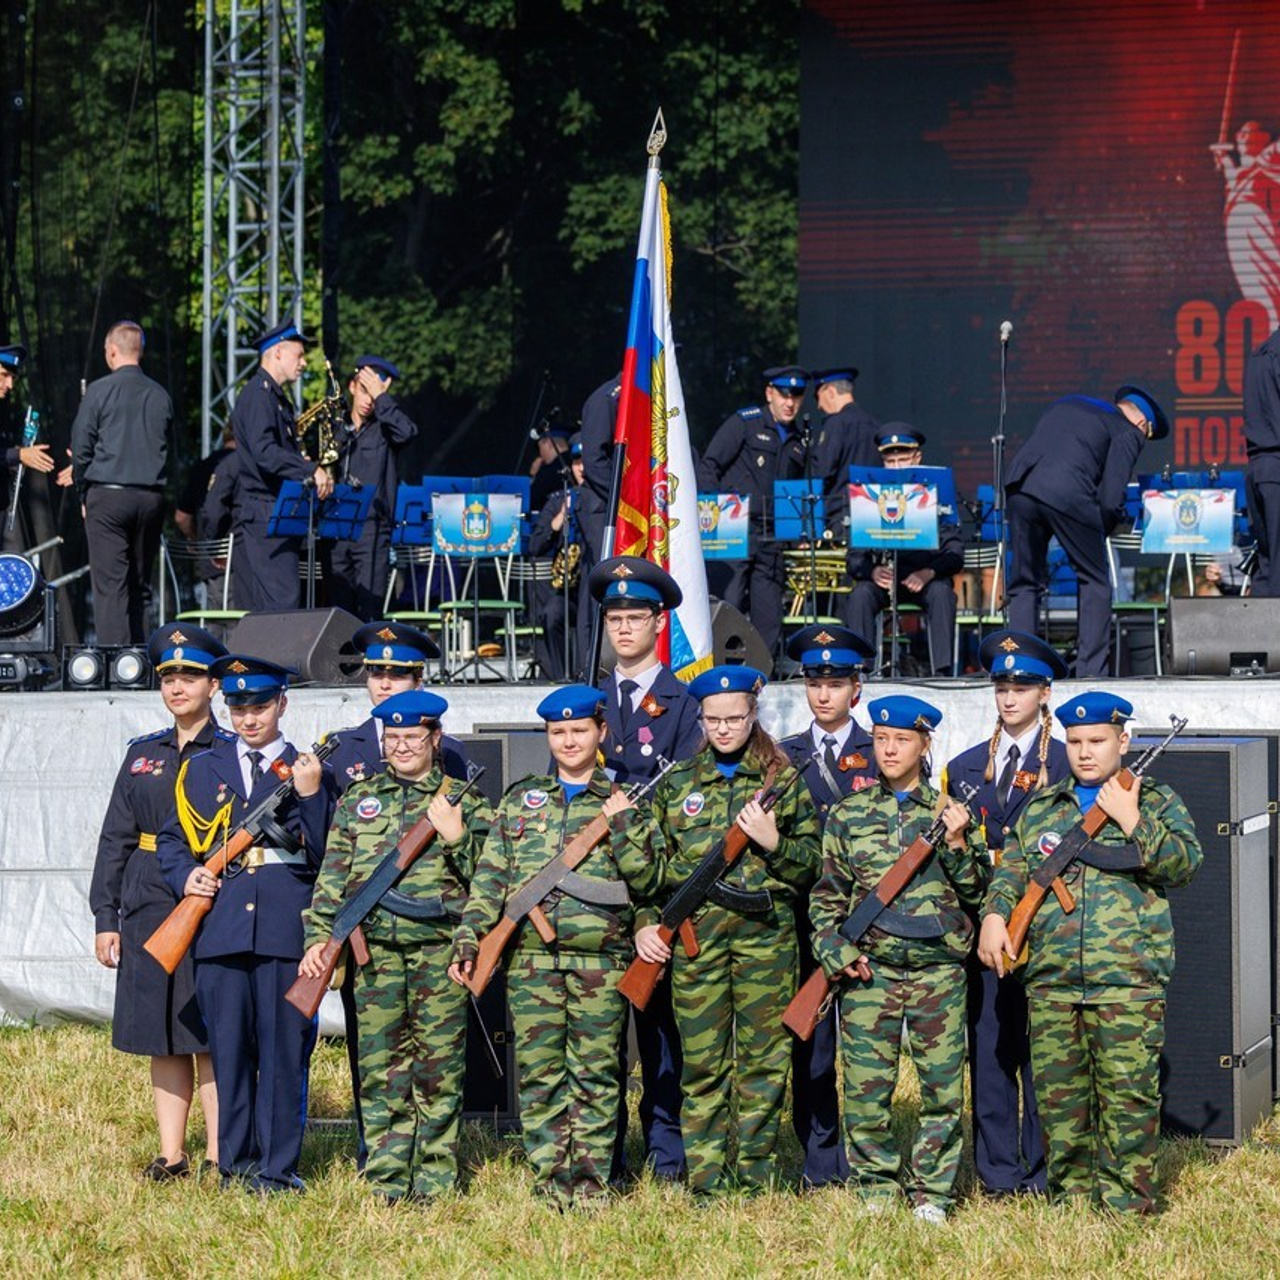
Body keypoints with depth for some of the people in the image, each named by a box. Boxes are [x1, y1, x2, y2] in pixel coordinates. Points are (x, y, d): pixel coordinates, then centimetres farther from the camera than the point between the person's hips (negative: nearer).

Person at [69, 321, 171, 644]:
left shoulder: (99, 391, -5)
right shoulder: (161, 396, 7)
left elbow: (81, 447, -4)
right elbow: (163, 447, 13)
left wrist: (83, 495, 9)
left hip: (107, 496, -4)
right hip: (151, 496, 4)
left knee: (110, 585, -6)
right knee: (140, 585, 11)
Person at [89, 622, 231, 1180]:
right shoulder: (143, 755, 13)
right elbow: (115, 840, 13)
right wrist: (105, 918, 7)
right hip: (148, 914, 4)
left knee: (210, 1037, -4)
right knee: (161, 1037, 7)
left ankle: (218, 1156, 1)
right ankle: (171, 1154, 13)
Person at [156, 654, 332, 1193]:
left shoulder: (307, 769, 9)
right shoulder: (201, 769, 17)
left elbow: (324, 854, 2)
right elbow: (172, 839, 19)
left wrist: (310, 794, -11)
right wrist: (186, 876, 0)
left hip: (286, 926, -2)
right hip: (220, 922, 2)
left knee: (285, 1045, -2)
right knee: (228, 1046, 3)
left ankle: (278, 1167, 4)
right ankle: (236, 1161, 12)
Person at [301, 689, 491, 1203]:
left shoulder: (464, 801, 9)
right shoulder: (358, 799, 14)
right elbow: (331, 878, 12)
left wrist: (455, 836, -12)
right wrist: (319, 937, 1)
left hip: (440, 946, -2)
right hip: (375, 947, 2)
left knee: (439, 1066, -1)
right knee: (381, 1065, 0)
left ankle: (435, 1180, 5)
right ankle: (385, 1181, 4)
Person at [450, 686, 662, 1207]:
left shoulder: (622, 801, 11)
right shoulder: (520, 799, 15)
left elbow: (646, 881, 2)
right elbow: (490, 877, 12)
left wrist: (621, 827, -10)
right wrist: (469, 938, 2)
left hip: (601, 957, -1)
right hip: (531, 956, 2)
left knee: (596, 1074, -2)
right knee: (538, 1071, -1)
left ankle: (589, 1181, 3)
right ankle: (550, 1180, 4)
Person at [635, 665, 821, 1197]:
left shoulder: (783, 780, 8)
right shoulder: (677, 783, 12)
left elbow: (810, 868, 8)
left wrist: (774, 843, -10)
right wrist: (645, 921, 0)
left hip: (766, 932, -1)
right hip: (694, 934, 1)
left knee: (763, 1059, 0)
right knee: (701, 1063, 0)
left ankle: (755, 1181, 6)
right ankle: (705, 1184, 5)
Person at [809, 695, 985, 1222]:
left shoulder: (949, 812, 8)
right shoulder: (849, 815, 9)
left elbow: (974, 891, 7)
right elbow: (826, 895, 11)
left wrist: (957, 844, -9)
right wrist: (836, 951, -3)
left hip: (939, 968, 0)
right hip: (869, 970, 0)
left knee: (943, 1085, -1)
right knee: (866, 1085, -1)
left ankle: (930, 1191, 9)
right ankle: (876, 1188, 11)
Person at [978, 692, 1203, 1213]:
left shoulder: (1158, 803, 9)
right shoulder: (1040, 809, 18)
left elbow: (1185, 863, -4)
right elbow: (1011, 869, 17)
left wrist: (1132, 820, -12)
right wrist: (995, 913, -2)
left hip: (1128, 980, -3)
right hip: (1051, 981, 3)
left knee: (1128, 1093, -6)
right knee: (1058, 1093, 5)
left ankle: (1126, 1203, 0)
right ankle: (1071, 1196, 15)